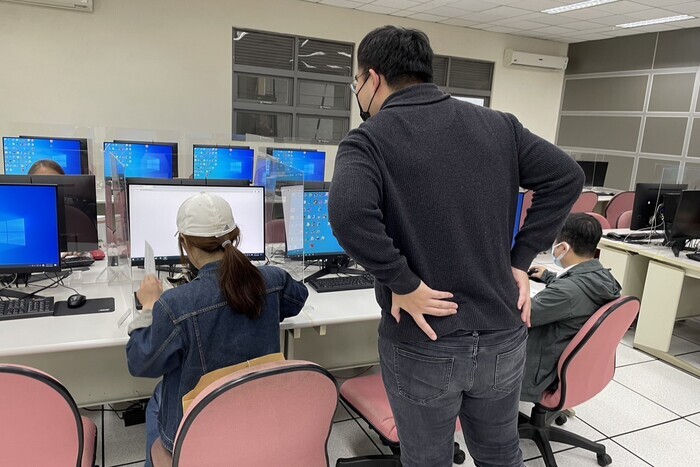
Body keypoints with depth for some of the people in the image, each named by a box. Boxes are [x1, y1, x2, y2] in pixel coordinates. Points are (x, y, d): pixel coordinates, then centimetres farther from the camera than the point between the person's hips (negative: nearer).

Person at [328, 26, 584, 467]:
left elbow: (348, 213, -31)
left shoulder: (369, 140, -11)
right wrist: (520, 260, 3)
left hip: (422, 347, -4)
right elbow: (567, 176, 4)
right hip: (503, 336, 5)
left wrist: (403, 285, -19)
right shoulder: (498, 124, 4)